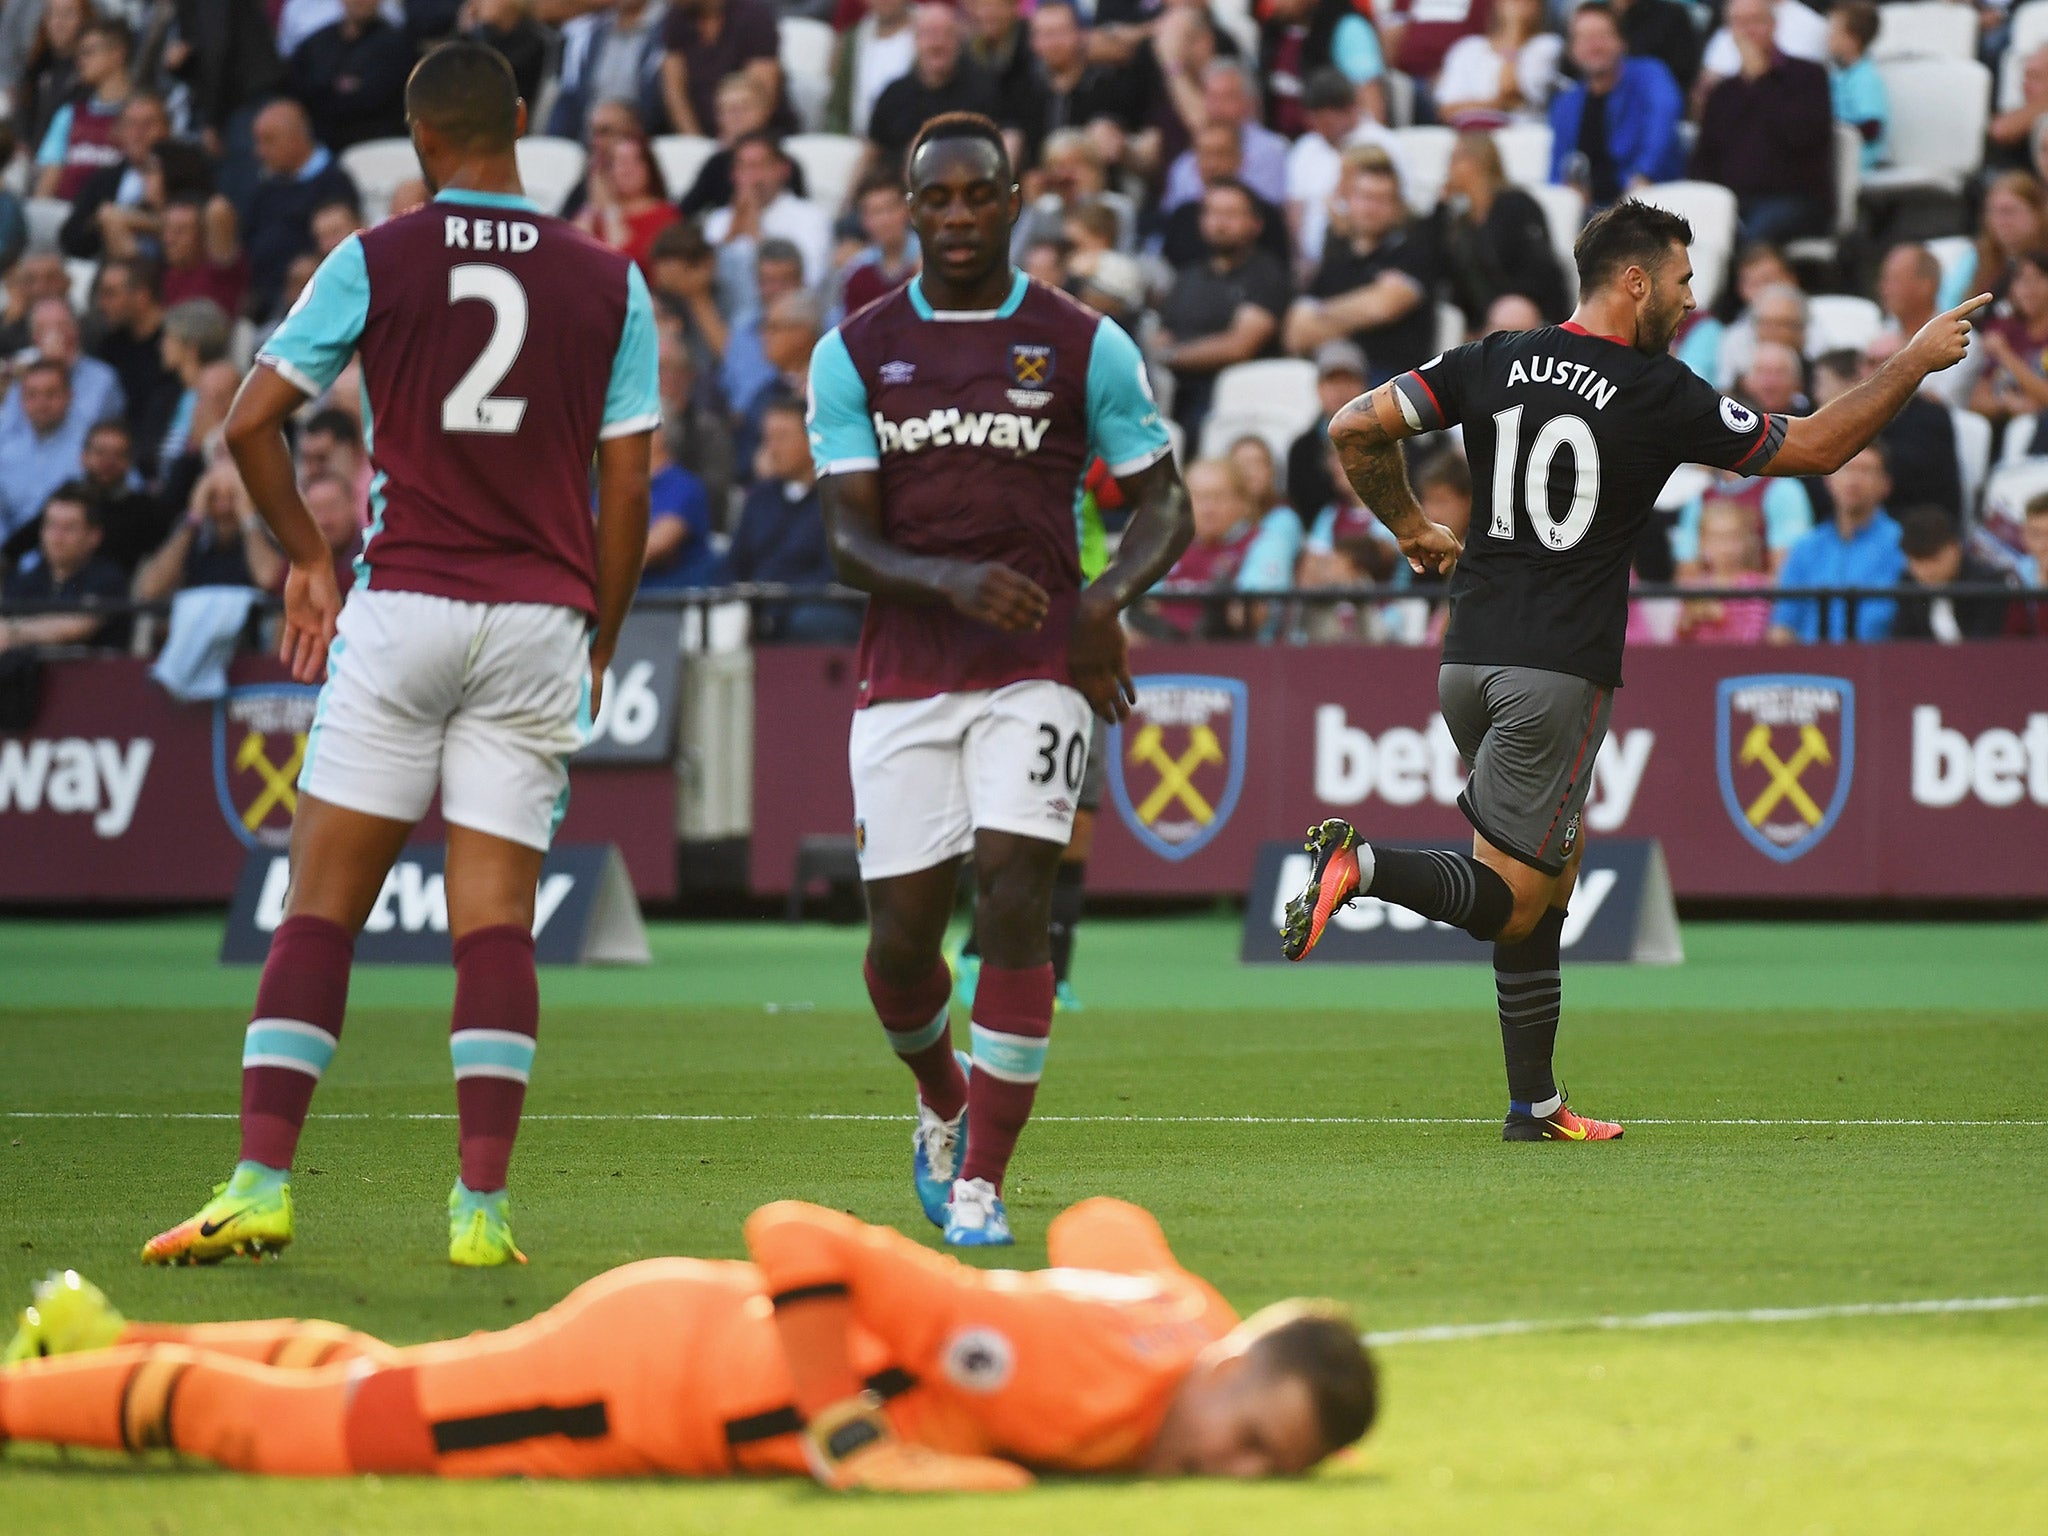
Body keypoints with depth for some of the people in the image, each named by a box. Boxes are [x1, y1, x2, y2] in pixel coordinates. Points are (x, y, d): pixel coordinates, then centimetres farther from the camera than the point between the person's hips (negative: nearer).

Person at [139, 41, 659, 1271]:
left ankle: (263, 1184, -7)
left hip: (402, 605, -2)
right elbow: (628, 487, 5)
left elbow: (252, 420, -1)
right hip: (540, 618, 2)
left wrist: (309, 559, 13)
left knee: (323, 907, 1)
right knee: (497, 924, 2)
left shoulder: (377, 261, 0)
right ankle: (484, 1205, -5)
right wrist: (598, 645, 15)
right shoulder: (610, 282, 5)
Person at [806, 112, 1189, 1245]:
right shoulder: (855, 353, 4)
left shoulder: (1083, 345, 2)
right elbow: (848, 543, -2)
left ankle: (980, 1181, -9)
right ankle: (942, 1102, 33)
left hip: (1036, 670, -1)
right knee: (902, 933, 0)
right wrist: (954, 583, -21)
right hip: (904, 672, 1)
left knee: (1014, 901, -15)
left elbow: (1163, 505, 8)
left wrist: (1108, 598, -12)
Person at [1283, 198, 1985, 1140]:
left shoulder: (1495, 363, 4)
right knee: (1509, 902, -4)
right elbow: (1814, 450, -1)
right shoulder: (1662, 396, -8)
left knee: (1552, 873, 17)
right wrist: (1915, 364, 10)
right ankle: (1363, 866, -30)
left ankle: (1534, 1105, 16)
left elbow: (1355, 429, 2)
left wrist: (1410, 529, 16)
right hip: (1560, 672, -6)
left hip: (1469, 657, 6)